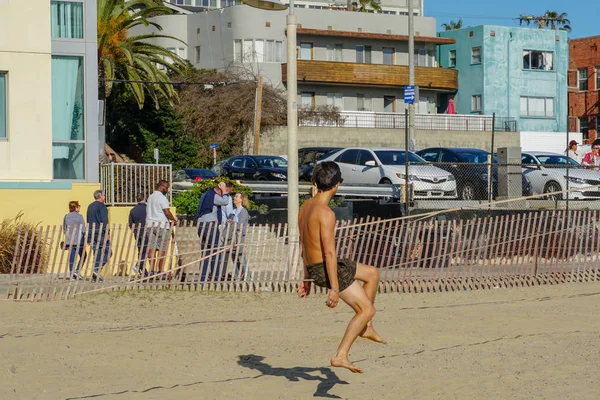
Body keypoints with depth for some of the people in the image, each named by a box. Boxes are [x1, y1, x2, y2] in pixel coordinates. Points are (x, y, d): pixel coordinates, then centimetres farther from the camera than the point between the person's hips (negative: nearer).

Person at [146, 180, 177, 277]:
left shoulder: (150, 197, 18)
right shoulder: (162, 197, -9)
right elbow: (167, 212, -15)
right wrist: (174, 220, 1)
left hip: (150, 225, 7)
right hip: (161, 225, -7)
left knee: (152, 248, 0)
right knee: (162, 249, -1)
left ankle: (152, 270, -9)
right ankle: (160, 271, -1)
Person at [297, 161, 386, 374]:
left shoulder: (306, 206, 7)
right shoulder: (326, 214, -22)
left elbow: (304, 245, 15)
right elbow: (329, 253, -25)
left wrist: (307, 278, 22)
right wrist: (335, 289, -23)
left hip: (313, 268, 9)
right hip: (327, 269, -9)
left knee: (372, 273, 24)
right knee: (367, 309, -1)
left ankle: (365, 327, 26)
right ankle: (340, 355, -4)